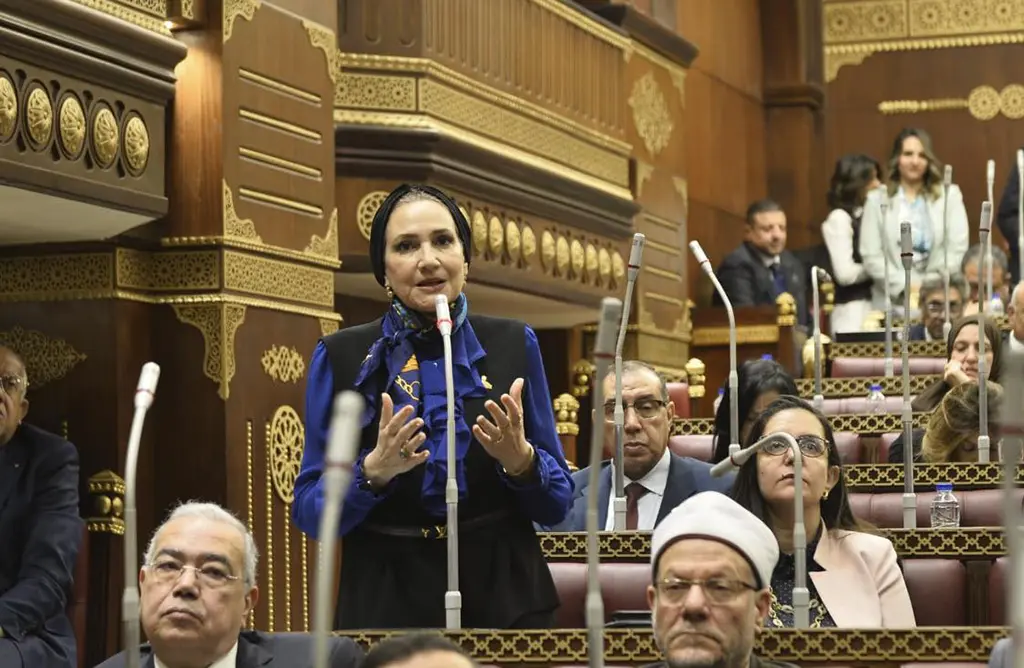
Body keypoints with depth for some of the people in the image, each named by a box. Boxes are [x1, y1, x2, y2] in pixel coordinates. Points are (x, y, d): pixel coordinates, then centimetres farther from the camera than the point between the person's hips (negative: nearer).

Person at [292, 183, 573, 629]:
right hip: (384, 603, -1)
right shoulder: (340, 357, 0)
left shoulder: (513, 344, 3)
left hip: (505, 597, 1)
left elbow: (556, 505, 4)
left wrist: (520, 459, -16)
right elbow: (310, 513, -2)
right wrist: (373, 471, -20)